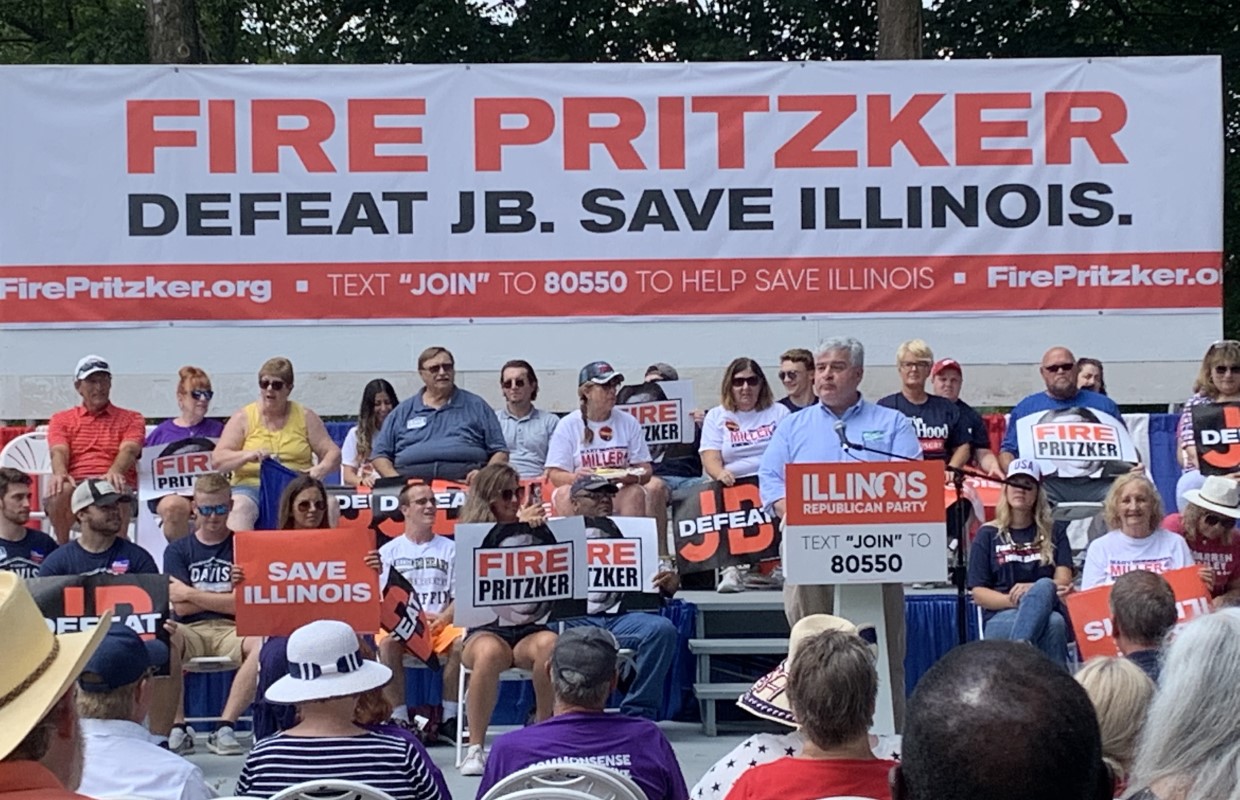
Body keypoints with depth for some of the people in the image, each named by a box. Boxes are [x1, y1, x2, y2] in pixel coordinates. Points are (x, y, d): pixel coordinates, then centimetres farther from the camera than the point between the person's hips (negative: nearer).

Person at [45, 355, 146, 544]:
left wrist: (114, 472, -27)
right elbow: (59, 452, 2)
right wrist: (60, 474, -23)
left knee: (116, 493, -38)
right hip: (75, 485, 1)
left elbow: (129, 450, -2)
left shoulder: (132, 419, 18)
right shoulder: (61, 419, 22)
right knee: (58, 491, -35)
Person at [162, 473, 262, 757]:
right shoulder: (177, 550, 14)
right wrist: (226, 597, 2)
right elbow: (181, 607, 3)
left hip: (232, 630, -1)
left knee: (263, 644, -35)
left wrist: (191, 593, 1)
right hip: (190, 631, 1)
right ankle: (178, 727, -26)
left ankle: (225, 727, -31)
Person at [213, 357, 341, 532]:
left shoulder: (305, 417, 12)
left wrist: (321, 469, -14)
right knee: (238, 507, -36)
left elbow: (333, 453, 10)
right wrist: (247, 456, -18)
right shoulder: (243, 418, 9)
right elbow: (217, 460, 3)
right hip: (251, 486, 0)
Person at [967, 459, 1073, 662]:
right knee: (1052, 623, -37)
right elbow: (979, 594, 5)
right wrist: (1013, 600, -15)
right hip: (1000, 618, -1)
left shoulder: (1054, 534, 19)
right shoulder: (988, 535, 13)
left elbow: (1063, 581, 4)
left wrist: (1033, 590, -18)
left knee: (1044, 586, -37)